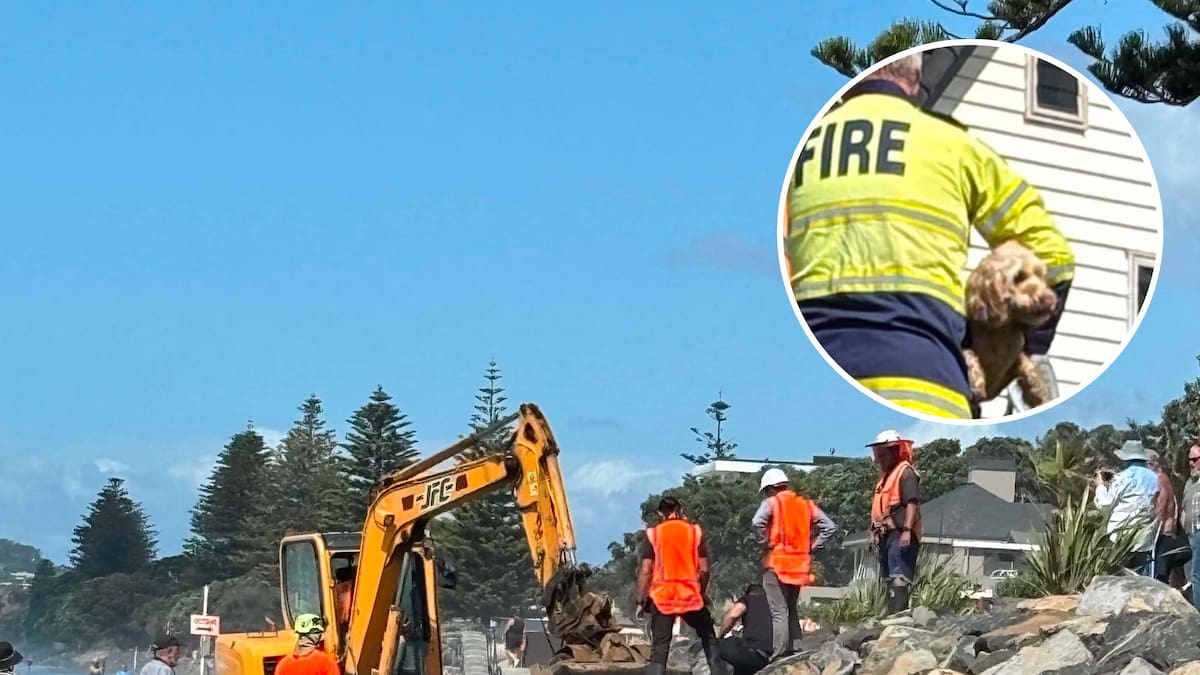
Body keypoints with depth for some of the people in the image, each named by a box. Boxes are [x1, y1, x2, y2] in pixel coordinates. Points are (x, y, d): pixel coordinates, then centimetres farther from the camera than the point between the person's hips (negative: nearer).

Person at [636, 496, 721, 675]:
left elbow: (645, 571, -2)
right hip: (691, 596, 1)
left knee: (659, 650, -3)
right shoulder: (696, 531, 5)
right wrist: (702, 593, 17)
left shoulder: (653, 534, 3)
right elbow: (704, 569, 3)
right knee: (709, 639, 20)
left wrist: (640, 602, 3)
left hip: (662, 598, -1)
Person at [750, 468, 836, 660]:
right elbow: (830, 527, 7)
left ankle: (779, 656, -12)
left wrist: (764, 543, -10)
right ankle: (792, 651, 15)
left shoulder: (771, 503, -3)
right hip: (800, 565, 5)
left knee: (779, 612, -6)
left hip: (777, 564, -5)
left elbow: (758, 522, -24)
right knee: (791, 609, 16)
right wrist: (813, 546, 8)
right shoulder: (806, 504, 12)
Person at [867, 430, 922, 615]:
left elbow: (912, 503, -19)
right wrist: (874, 532, 22)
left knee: (899, 578, -17)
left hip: (900, 535, -11)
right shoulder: (885, 475, 22)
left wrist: (907, 530, -28)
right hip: (887, 535, 11)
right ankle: (891, 614, 19)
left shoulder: (906, 472, -9)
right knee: (887, 578, 14)